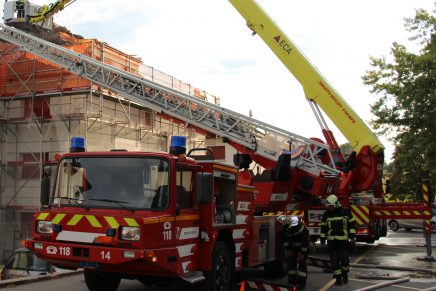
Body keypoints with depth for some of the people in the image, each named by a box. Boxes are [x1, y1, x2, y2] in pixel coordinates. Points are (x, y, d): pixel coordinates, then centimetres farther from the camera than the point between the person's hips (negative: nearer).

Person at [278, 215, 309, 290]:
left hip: (303, 245, -5)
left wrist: (302, 252, -20)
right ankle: (292, 282, 9)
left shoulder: (300, 227, -38)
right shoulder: (283, 228, -21)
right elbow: (285, 240, -2)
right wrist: (288, 250, -3)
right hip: (292, 246, 5)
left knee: (302, 262, -11)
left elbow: (305, 240, -27)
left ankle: (301, 283, -9)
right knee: (291, 262, 2)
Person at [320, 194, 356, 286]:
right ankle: (338, 277, 12)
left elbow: (351, 224, 2)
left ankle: (345, 274, 22)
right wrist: (322, 238, 9)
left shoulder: (345, 211, -3)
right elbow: (323, 227, 12)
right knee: (334, 260, 2)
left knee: (344, 258, -3)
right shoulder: (326, 214, 4)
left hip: (344, 240, -2)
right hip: (332, 241, 2)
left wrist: (352, 236, -2)